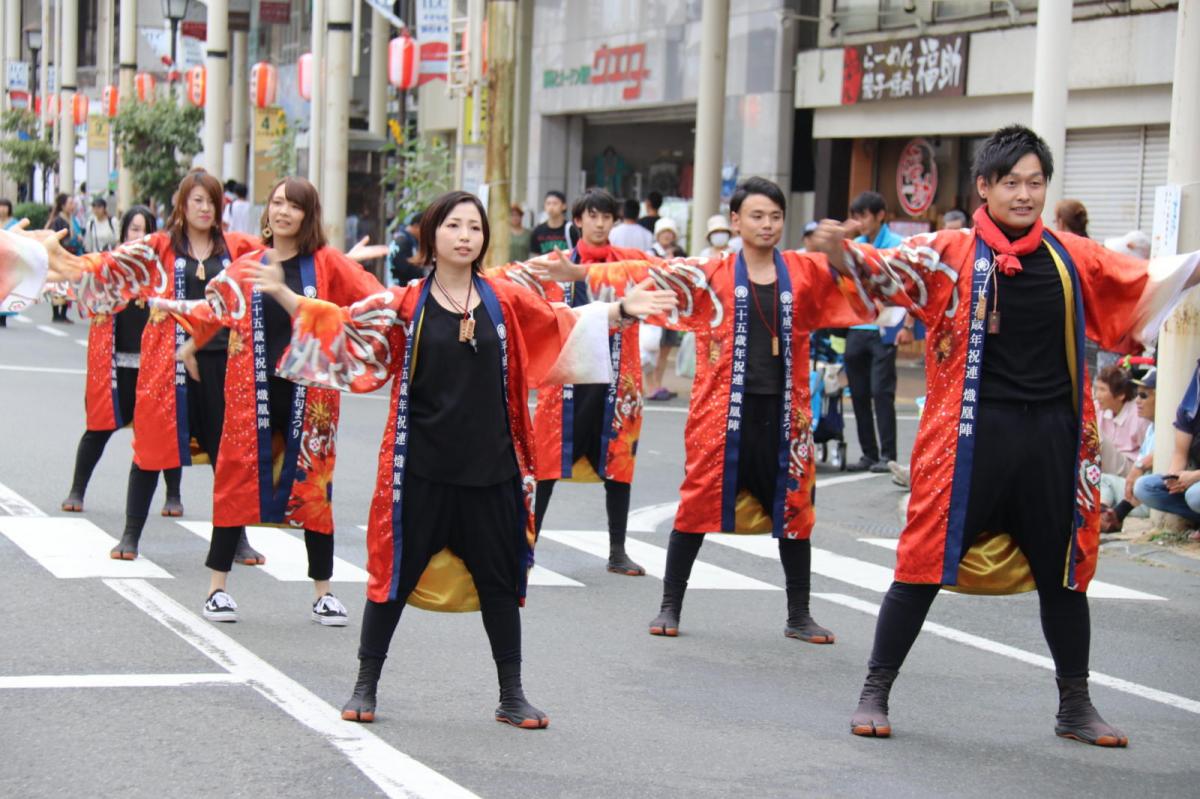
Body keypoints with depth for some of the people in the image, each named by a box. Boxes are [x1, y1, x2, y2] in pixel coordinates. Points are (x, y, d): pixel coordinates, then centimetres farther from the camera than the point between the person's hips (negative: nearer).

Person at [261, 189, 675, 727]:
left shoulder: (503, 299, 4)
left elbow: (563, 323, 10)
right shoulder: (406, 303, -2)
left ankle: (511, 696, 20)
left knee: (498, 579, 9)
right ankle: (366, 686, 20)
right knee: (397, 572, 5)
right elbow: (340, 323, -3)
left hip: (490, 466, 2)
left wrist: (622, 310, -2)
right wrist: (282, 294, -14)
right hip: (419, 466, -2)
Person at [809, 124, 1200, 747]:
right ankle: (875, 692, 13)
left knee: (1064, 568, 12)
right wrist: (838, 249, -32)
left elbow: (1147, 292, 18)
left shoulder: (1074, 258, 8)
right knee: (926, 559, -1)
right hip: (970, 431, -3)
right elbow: (876, 271, -12)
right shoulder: (949, 254, -2)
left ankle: (1075, 706, 28)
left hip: (1052, 436, 3)